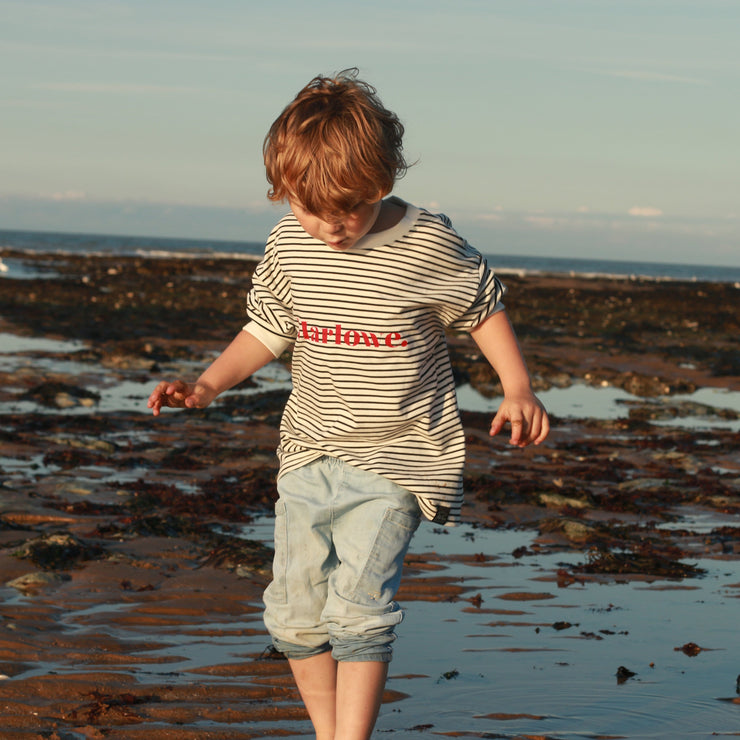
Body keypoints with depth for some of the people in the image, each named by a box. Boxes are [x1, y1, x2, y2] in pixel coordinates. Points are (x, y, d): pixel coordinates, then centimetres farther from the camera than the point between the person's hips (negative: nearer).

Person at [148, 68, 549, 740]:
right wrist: (209, 384, -1)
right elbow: (267, 331, 11)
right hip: (310, 454, 5)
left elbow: (484, 310, 3)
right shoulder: (290, 244, -2)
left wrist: (518, 391, -5)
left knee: (358, 603, -17)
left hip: (396, 458, -5)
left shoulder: (429, 245, -13)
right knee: (296, 610, 6)